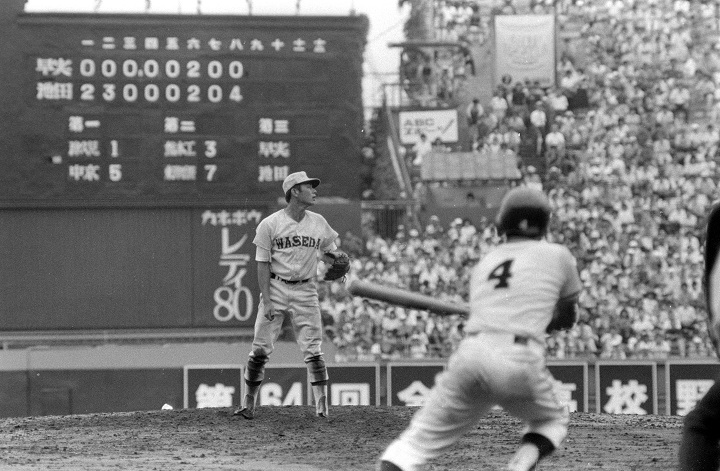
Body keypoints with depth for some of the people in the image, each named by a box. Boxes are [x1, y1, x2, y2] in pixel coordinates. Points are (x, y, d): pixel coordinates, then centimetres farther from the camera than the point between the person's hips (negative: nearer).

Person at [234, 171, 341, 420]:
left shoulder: (319, 223, 6)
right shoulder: (269, 224, -4)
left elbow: (330, 254, 16)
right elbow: (263, 264, -5)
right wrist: (266, 300, -12)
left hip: (306, 291, 2)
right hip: (276, 288, -2)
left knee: (313, 350, -4)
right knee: (260, 349, -3)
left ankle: (322, 406, -4)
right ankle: (248, 404, 5)